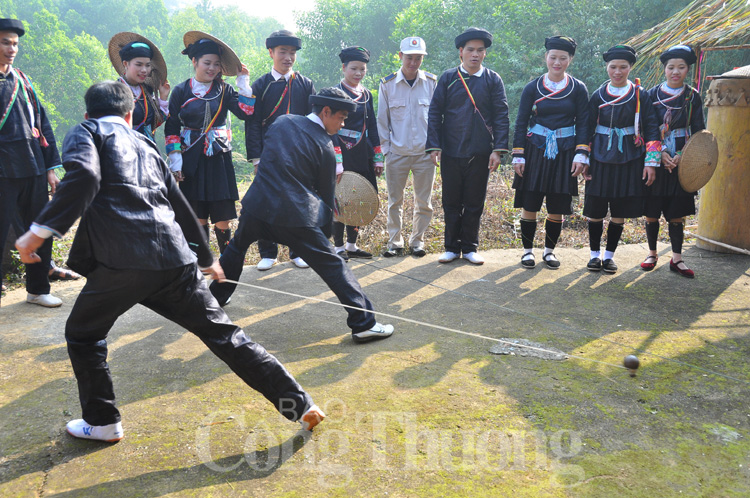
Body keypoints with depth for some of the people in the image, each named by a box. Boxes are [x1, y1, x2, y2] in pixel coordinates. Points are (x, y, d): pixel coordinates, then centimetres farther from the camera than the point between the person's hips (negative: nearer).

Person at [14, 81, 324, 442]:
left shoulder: (85, 131, 13)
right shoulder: (145, 145, 28)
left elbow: (83, 177, -11)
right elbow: (180, 205, 33)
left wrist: (41, 230, -11)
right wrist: (206, 258, 44)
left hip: (122, 260, -4)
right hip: (175, 257, 5)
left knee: (83, 334, 21)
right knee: (223, 334, 10)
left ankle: (103, 422, 26)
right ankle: (299, 404, 11)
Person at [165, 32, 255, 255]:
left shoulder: (224, 90, 5)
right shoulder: (181, 91, 3)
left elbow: (246, 113, -10)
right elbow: (171, 128, 2)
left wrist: (244, 83, -9)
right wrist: (175, 161, -5)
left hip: (218, 159, 0)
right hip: (191, 159, 0)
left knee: (222, 215, -1)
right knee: (197, 216, 5)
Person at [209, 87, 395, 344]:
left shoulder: (282, 121, 10)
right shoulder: (325, 147, -3)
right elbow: (326, 195, 4)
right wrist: (326, 233, 17)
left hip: (257, 205, 5)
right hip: (295, 216, -5)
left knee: (237, 247, 33)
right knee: (333, 265, 1)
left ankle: (216, 296, 48)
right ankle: (363, 324, -1)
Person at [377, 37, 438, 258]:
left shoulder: (432, 82, 2)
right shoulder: (387, 84, 1)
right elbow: (382, 120, 6)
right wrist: (385, 148, 1)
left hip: (424, 153, 1)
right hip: (396, 154, 0)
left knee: (424, 202, 6)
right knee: (395, 201, 5)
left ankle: (417, 241, 20)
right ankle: (395, 242, 17)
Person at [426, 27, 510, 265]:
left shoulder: (493, 80, 3)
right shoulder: (448, 78, 3)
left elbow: (501, 116, 1)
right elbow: (435, 113, 3)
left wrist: (498, 150, -7)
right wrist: (434, 146, -6)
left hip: (480, 154, 0)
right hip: (451, 153, 0)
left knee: (474, 203, 8)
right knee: (451, 203, 8)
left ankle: (470, 247, 20)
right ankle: (452, 247, 20)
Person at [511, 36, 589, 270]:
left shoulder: (578, 89, 3)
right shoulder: (532, 88, 1)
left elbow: (583, 124, 3)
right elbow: (521, 123, 2)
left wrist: (581, 155, -7)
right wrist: (518, 156, -3)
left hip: (564, 154, 0)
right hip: (535, 151, 0)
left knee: (557, 208, 4)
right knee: (529, 204, 1)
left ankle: (549, 250, 21)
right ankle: (528, 249, 17)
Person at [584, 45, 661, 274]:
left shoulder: (640, 95, 0)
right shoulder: (598, 95, 4)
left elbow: (651, 129, -1)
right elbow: (588, 129, 7)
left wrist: (651, 162, -8)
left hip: (629, 160, -1)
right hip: (601, 158, 1)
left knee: (619, 211, 4)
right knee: (595, 210, 3)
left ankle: (609, 255, 18)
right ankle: (595, 253, 18)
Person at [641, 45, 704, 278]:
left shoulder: (692, 97, 4)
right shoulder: (652, 94, 1)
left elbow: (698, 132, 4)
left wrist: (683, 156, -10)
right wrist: (660, 153, -13)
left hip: (681, 161, 1)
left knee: (678, 212, 3)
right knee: (652, 210, 3)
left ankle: (676, 258, 11)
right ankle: (652, 253, 18)